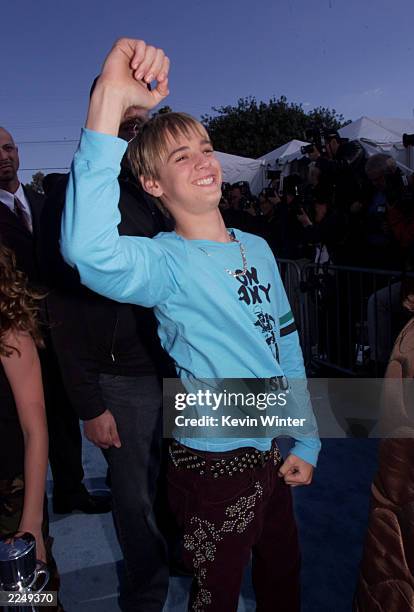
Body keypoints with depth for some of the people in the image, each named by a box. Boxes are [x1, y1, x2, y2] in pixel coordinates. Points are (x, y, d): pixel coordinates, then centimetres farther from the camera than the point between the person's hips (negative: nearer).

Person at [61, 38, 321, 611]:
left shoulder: (258, 247, 3)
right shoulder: (168, 262, -19)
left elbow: (286, 344, 7)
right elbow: (88, 249, -42)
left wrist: (306, 444, 7)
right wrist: (109, 98, -45)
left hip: (274, 454, 6)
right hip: (214, 466, -6)